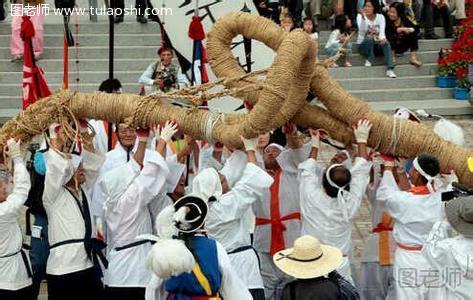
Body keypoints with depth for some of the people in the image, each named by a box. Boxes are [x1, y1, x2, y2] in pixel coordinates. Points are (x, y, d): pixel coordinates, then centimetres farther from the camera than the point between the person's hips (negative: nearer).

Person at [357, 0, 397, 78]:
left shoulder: (380, 17, -1)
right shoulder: (360, 16, -7)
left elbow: (382, 31, -16)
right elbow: (362, 31, -25)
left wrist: (382, 38, -39)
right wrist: (363, 17, -41)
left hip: (376, 45, 2)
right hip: (364, 44, -2)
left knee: (386, 42, -31)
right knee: (369, 37, -35)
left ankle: (390, 69, -40)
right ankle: (369, 59, -15)